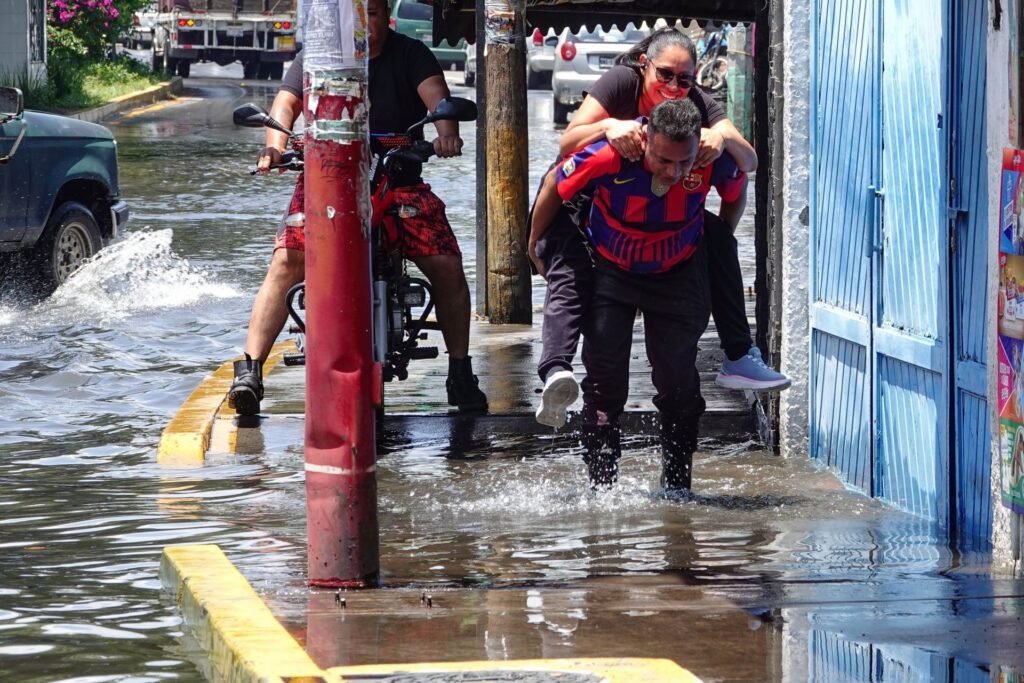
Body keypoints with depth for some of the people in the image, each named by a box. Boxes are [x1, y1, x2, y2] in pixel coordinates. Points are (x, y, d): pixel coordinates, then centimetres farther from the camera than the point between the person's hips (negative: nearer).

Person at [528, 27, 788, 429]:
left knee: (714, 233, -16)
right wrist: (608, 125, -46)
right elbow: (567, 144, -26)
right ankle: (556, 372, -57)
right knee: (569, 276, -31)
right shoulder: (622, 82, -21)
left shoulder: (697, 106, -11)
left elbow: (749, 162, -19)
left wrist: (722, 137, -40)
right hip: (584, 203, -4)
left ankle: (738, 359, -18)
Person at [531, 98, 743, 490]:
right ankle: (601, 484, 6)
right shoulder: (607, 156, -33)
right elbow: (554, 186, -13)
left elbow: (737, 189, -1)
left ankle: (677, 484, 16)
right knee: (605, 383, -5)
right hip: (611, 270, -1)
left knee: (678, 380, 2)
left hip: (677, 274, 1)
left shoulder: (713, 160, -27)